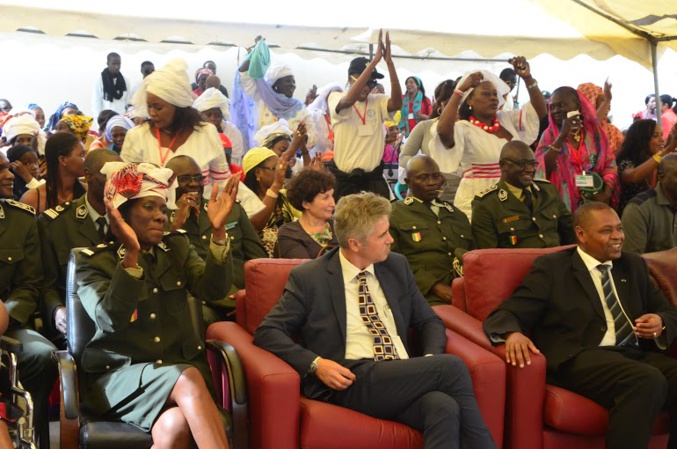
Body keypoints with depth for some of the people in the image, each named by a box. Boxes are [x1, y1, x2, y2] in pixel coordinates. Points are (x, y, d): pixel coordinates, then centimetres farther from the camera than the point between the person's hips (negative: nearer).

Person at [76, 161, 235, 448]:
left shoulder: (177, 248, 12)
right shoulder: (93, 262, 0)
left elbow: (213, 290, -5)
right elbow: (110, 319, -19)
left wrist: (218, 231, -19)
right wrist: (131, 253, -29)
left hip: (179, 367, 3)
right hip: (119, 373, -3)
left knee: (176, 425, -33)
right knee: (187, 380, -34)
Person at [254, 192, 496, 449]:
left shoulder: (397, 266, 16)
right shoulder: (308, 278, 3)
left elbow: (429, 321, 23)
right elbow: (267, 332, 0)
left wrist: (432, 360, 0)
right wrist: (316, 363, -15)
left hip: (405, 378, 5)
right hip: (351, 382, -4)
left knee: (443, 407, -33)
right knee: (451, 366, -25)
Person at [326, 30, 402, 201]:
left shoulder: (378, 102, 4)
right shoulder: (336, 98, -4)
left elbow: (397, 103, -17)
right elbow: (349, 100, -27)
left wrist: (389, 62, -25)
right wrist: (375, 61, -30)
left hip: (373, 178, 3)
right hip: (343, 179, -3)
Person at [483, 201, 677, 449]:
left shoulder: (634, 265, 23)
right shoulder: (551, 267, 7)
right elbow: (505, 315, 1)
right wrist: (513, 334, -25)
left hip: (637, 354, 6)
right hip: (580, 358, -5)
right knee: (648, 381, -34)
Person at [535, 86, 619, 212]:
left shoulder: (595, 132, 5)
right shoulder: (550, 135, 1)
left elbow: (610, 166, 5)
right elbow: (541, 169, -13)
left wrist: (607, 194, -11)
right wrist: (562, 135, -17)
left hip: (595, 202, 2)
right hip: (563, 204, -2)